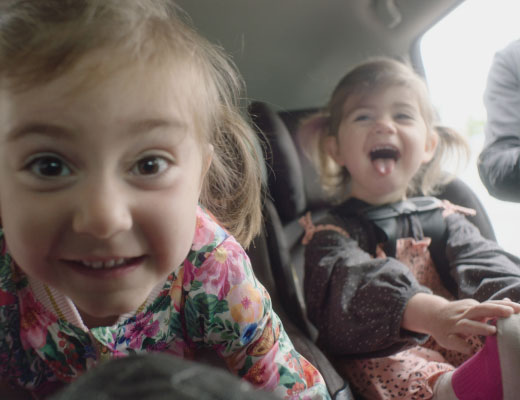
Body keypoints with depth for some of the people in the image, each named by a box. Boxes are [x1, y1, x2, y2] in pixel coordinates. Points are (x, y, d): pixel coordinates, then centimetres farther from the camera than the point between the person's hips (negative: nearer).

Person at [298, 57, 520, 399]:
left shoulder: (443, 218, 19)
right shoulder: (329, 233, 5)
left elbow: (483, 262, 0)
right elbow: (355, 282, -17)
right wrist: (431, 312, -39)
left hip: (466, 348, 4)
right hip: (384, 358, -3)